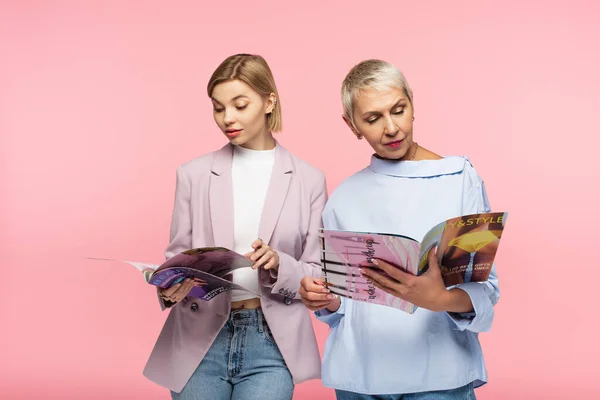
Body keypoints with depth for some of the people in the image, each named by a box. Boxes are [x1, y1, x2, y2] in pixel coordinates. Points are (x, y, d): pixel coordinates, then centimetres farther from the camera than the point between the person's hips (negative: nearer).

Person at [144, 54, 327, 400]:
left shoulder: (309, 180, 2)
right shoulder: (194, 175, 4)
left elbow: (317, 275, 4)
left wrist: (279, 265, -16)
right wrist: (170, 289, -16)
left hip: (271, 344, -1)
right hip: (201, 341, 1)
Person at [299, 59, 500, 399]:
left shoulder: (460, 178, -4)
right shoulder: (344, 198, 6)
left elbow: (485, 288, -7)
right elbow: (341, 299, 12)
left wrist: (442, 299, -26)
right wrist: (327, 301, -9)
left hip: (438, 372, -3)